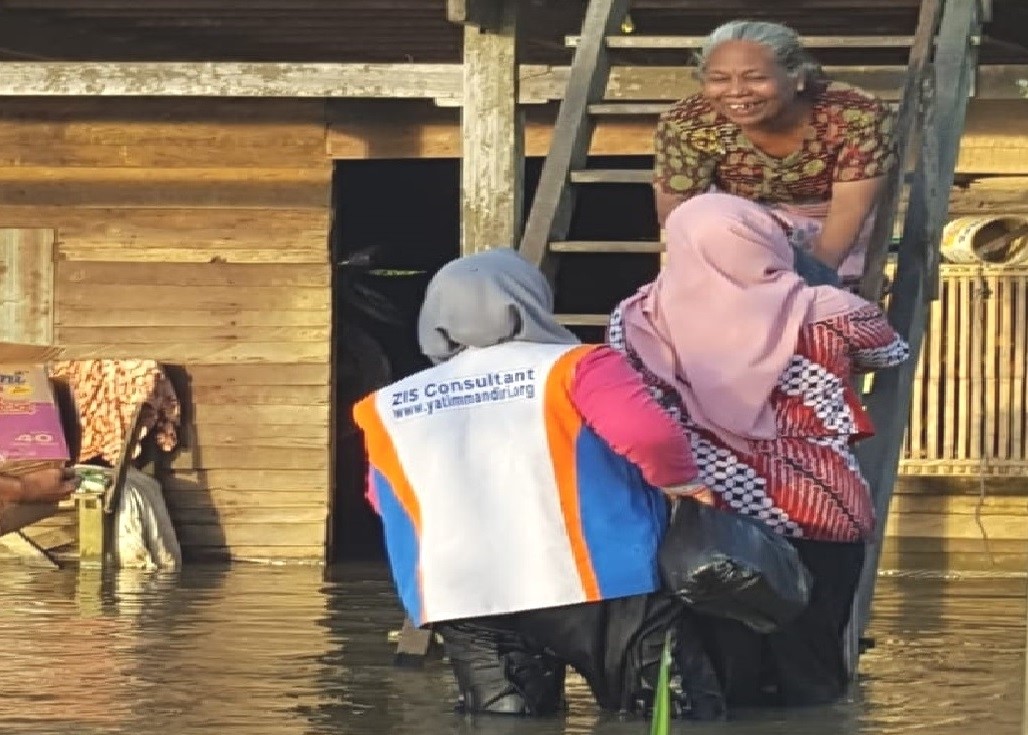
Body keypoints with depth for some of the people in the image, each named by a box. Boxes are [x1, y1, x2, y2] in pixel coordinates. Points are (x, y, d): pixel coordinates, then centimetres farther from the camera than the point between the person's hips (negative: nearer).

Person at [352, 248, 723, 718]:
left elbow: (387, 504, 24)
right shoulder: (572, 367, 0)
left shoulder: (386, 409, 14)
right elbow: (649, 433, -15)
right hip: (598, 586, -3)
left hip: (466, 602, 3)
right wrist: (678, 481, 5)